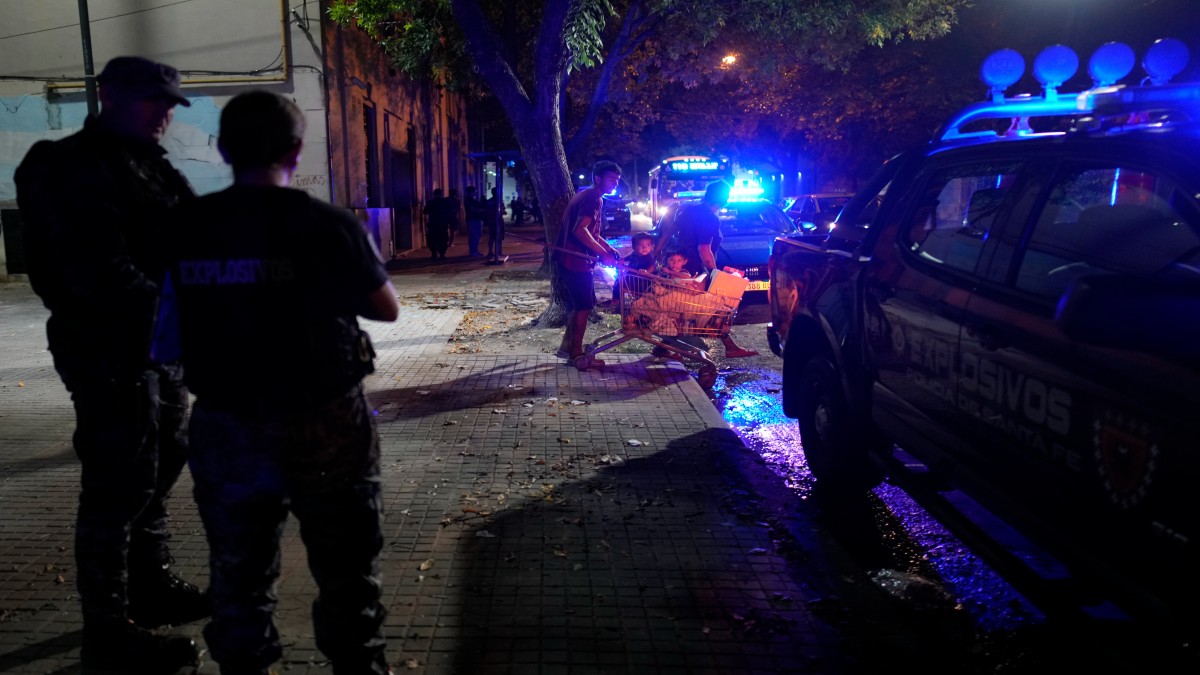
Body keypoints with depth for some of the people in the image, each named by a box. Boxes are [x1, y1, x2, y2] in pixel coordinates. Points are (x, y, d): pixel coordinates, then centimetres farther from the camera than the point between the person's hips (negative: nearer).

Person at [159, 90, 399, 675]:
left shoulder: (184, 228, -4)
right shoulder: (328, 226, -13)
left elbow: (172, 322, 8)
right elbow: (387, 310, -3)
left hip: (222, 428, 4)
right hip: (320, 426, -3)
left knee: (238, 577, 19)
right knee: (345, 574, 12)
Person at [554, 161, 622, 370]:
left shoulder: (585, 196, 18)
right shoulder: (592, 198, -15)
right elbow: (580, 231, -27)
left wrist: (608, 247, 15)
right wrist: (603, 253, -23)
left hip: (570, 258, 10)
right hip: (575, 261, -10)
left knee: (578, 305, 18)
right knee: (583, 306, -5)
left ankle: (567, 346, 25)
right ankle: (577, 355, 1)